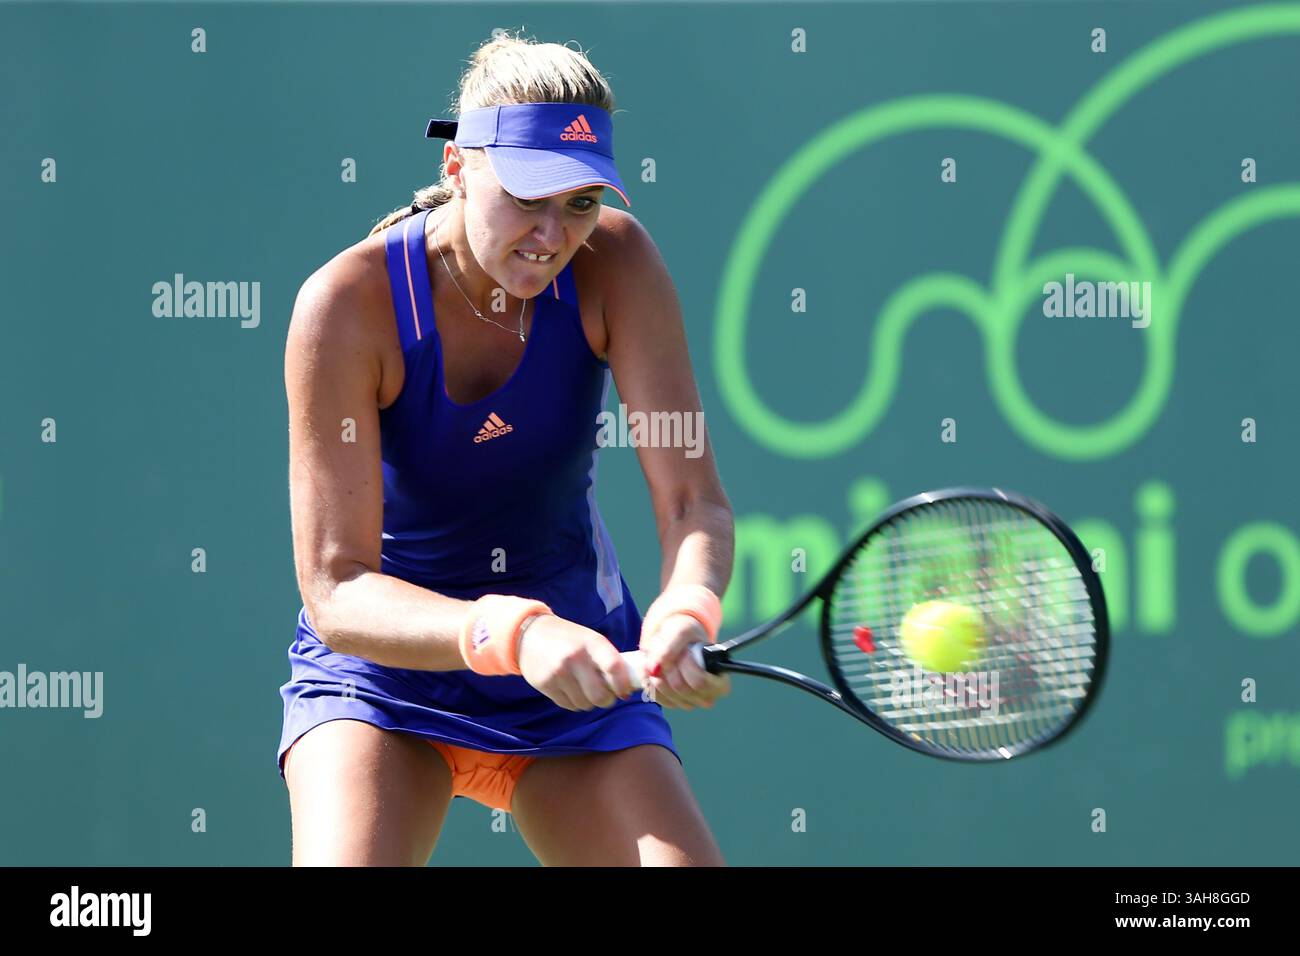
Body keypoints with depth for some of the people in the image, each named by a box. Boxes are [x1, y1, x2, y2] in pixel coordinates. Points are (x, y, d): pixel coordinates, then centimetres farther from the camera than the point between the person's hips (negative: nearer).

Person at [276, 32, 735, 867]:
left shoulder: (614, 261, -15)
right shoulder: (348, 304, -24)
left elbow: (693, 499, -19)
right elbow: (336, 591, -27)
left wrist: (687, 613, -42)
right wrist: (511, 634, -44)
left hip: (578, 669, 3)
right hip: (383, 667, -3)